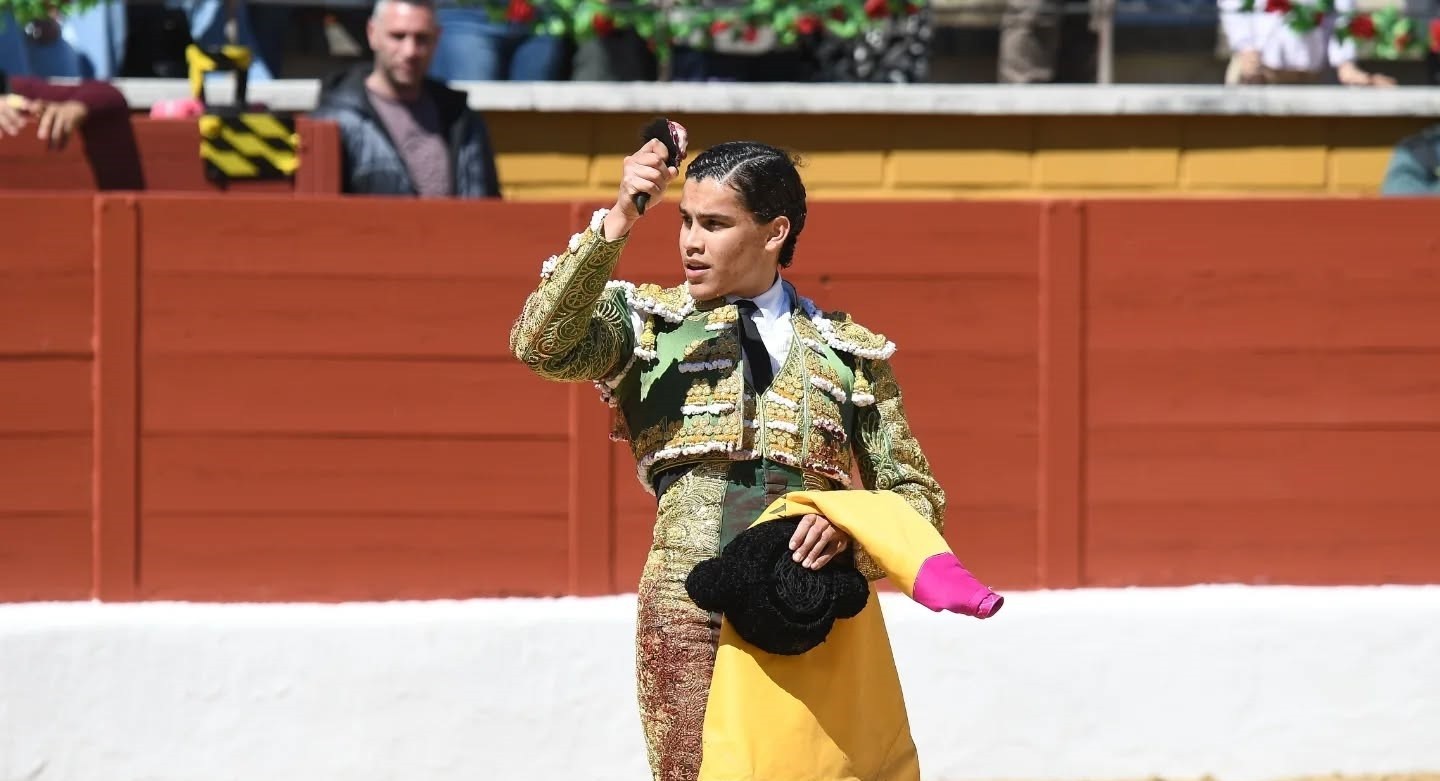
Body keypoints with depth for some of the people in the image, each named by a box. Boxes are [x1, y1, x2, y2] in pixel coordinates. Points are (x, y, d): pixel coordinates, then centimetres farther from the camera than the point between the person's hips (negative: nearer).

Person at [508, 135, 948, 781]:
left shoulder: (848, 354, 15)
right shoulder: (646, 321, 11)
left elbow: (916, 496, 13)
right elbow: (540, 345, -8)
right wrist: (619, 220, -13)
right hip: (687, 603, -1)